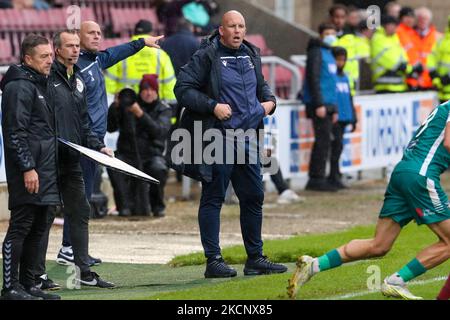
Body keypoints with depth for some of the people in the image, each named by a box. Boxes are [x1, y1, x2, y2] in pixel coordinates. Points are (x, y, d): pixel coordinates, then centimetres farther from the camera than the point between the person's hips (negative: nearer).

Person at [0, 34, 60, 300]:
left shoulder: (39, 85, 20)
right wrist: (27, 168, -21)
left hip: (44, 169, 10)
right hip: (29, 170, -10)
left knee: (38, 228, 11)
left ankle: (28, 284, 17)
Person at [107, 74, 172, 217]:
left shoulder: (163, 110, 5)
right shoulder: (126, 105, 7)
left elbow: (159, 131, -15)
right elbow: (110, 128, 0)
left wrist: (140, 114, -26)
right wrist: (115, 107, -15)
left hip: (151, 155, 0)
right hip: (127, 154, 0)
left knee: (159, 168, -34)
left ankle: (158, 207, -9)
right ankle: (125, 206, -20)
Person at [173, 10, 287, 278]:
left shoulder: (251, 55, 13)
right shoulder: (207, 57, -8)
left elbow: (261, 84, 30)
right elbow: (183, 89, -10)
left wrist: (269, 100, 9)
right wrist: (212, 106, -18)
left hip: (247, 137, 7)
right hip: (217, 137, -7)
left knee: (254, 197, 10)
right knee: (213, 199, -1)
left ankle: (255, 258, 20)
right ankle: (213, 261, 2)